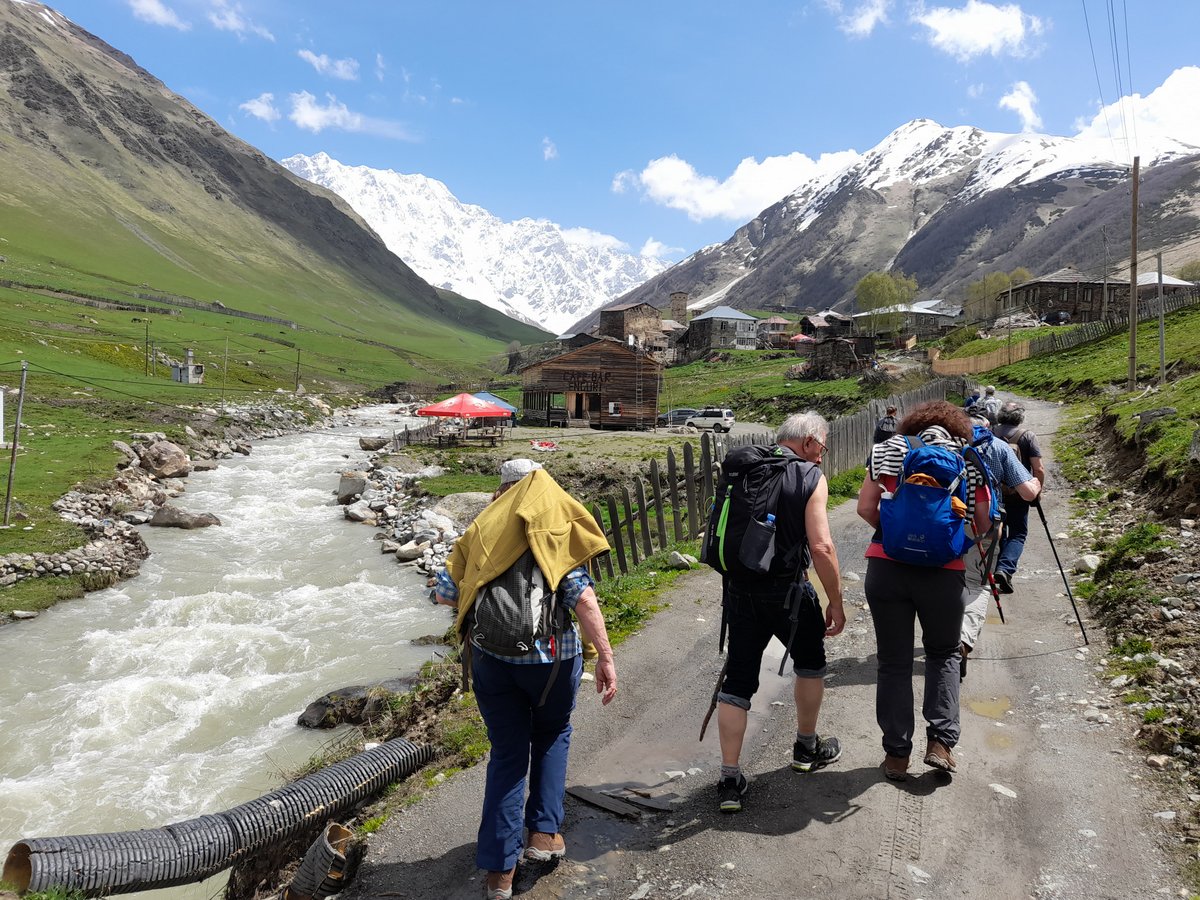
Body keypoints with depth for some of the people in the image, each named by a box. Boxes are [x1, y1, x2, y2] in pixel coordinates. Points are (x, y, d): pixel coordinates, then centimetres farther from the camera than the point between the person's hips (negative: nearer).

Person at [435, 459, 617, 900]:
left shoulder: (484, 527, 5)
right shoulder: (559, 523, -2)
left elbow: (444, 592, 5)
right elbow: (581, 595, -12)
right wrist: (605, 656, -9)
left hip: (491, 656, 2)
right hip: (553, 655, -1)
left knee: (507, 753, 15)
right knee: (552, 737, 27)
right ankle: (544, 832, 26)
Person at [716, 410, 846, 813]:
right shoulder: (810, 479, -8)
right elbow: (821, 547, -15)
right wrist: (836, 602, -6)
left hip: (738, 587, 4)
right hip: (786, 591, -4)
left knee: (738, 680, 9)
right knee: (810, 662, 23)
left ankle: (730, 780, 9)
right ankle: (807, 747, 39)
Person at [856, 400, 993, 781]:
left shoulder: (888, 450, 9)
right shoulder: (970, 459, 8)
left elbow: (865, 507, 2)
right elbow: (982, 524, 6)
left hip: (886, 566, 0)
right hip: (944, 572, 0)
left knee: (894, 662, 11)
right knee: (944, 653, 23)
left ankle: (896, 753, 18)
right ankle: (940, 742, 15)